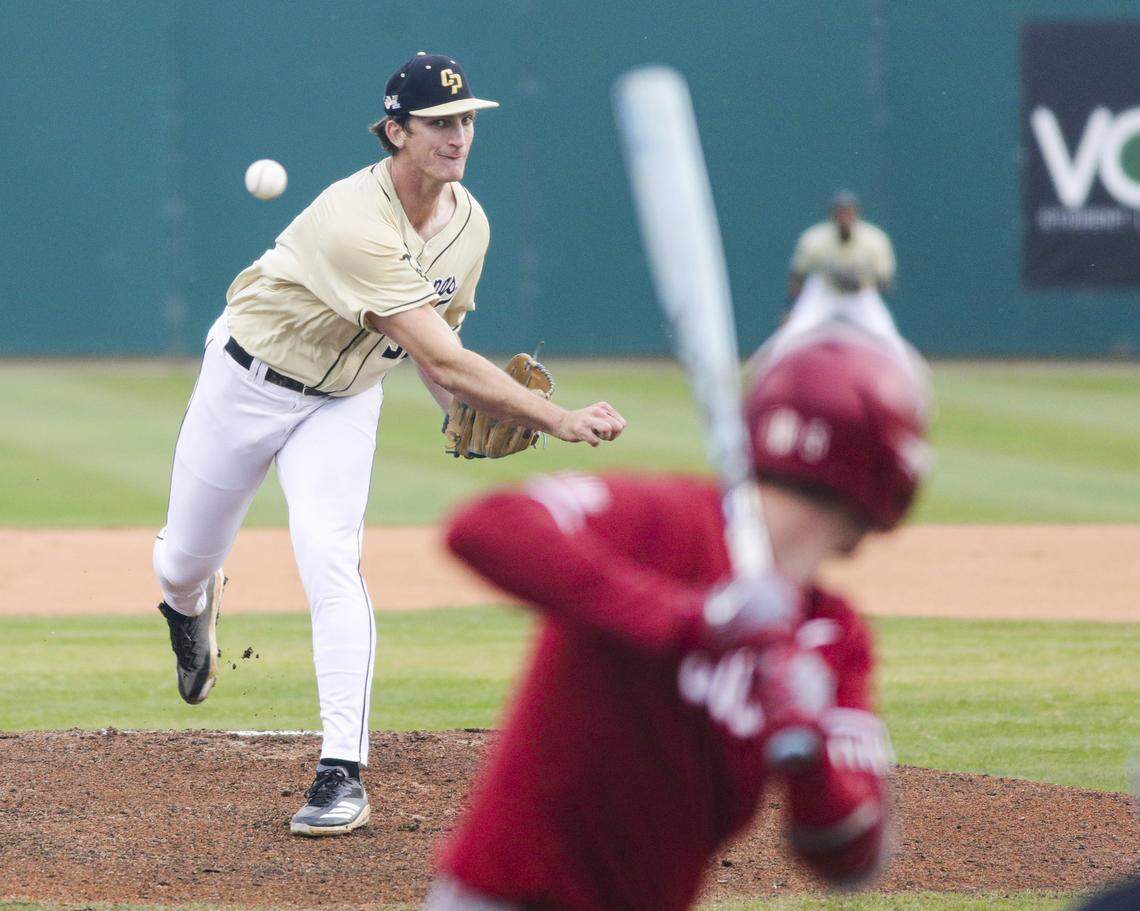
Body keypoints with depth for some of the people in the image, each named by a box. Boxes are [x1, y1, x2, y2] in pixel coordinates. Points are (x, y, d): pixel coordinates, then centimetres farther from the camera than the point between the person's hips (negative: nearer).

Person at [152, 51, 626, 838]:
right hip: (249, 382, -4)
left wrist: (464, 407, -14)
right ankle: (192, 605, 54)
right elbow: (441, 361, -41)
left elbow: (439, 328, 7)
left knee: (329, 556, -19)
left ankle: (343, 774, -21)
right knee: (188, 557, 13)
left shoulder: (469, 224, -11)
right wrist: (560, 422, -45)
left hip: (344, 402, 4)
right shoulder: (356, 225, -37)